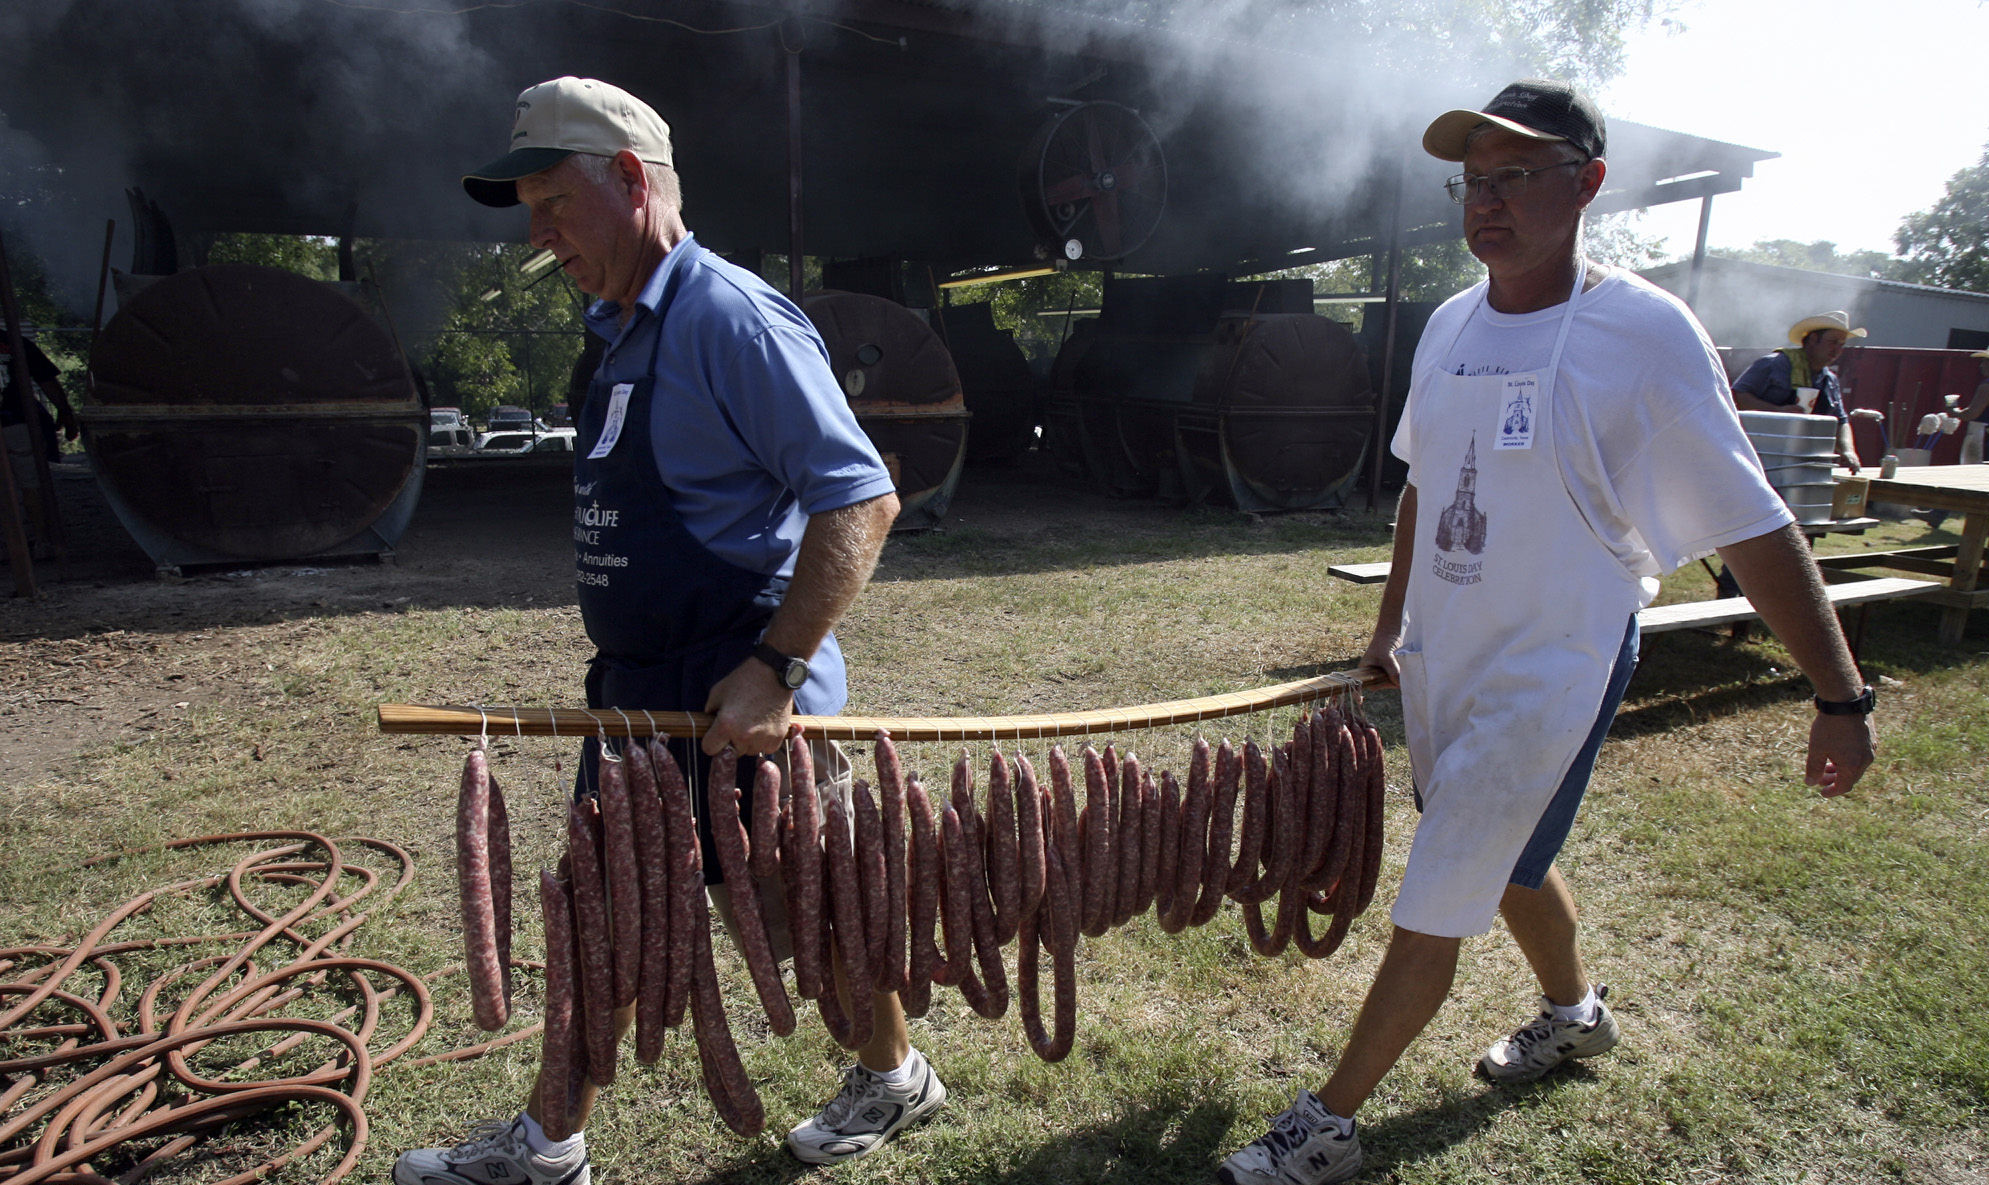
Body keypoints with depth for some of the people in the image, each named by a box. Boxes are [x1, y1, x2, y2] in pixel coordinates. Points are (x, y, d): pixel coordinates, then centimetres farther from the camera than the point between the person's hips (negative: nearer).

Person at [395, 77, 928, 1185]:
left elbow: (861, 499, -24)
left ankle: (895, 1077, 37)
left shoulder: (731, 319, -18)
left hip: (740, 704, -9)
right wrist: (631, 681, 20)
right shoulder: (629, 331, 12)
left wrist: (775, 667, -27)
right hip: (640, 696, 9)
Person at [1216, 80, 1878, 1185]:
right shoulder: (1452, 324, 2)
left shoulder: (1646, 334, -16)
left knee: (1434, 905, -2)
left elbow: (1755, 528, -13)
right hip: (1443, 659, 7)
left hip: (1554, 668, -6)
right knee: (1509, 861, 25)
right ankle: (1575, 1011, 53)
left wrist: (1843, 698, -10)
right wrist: (1391, 625, 19)